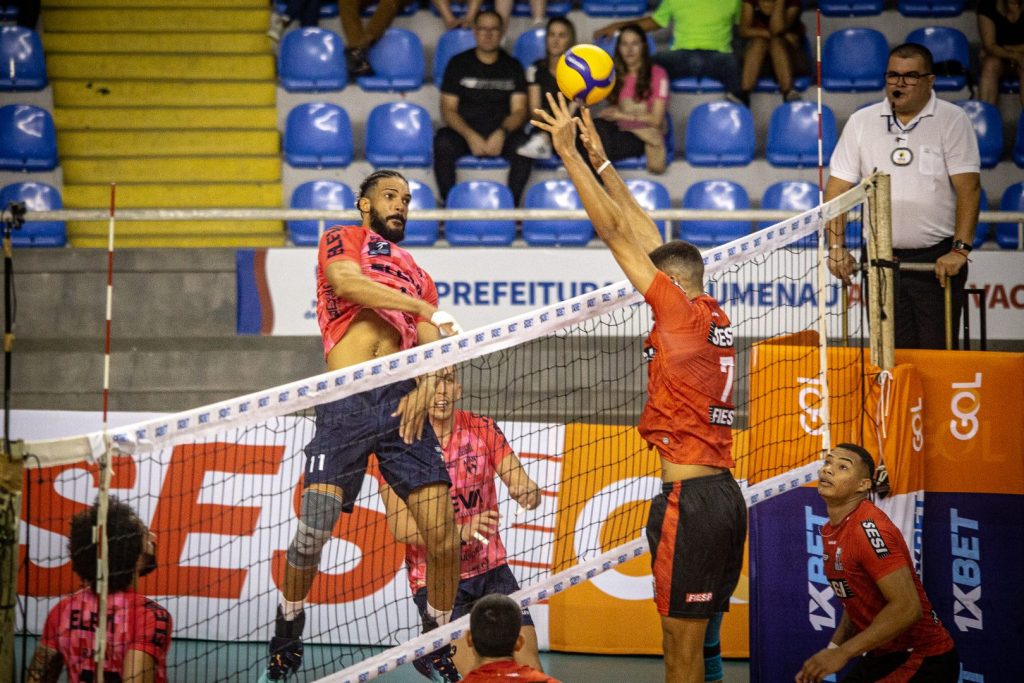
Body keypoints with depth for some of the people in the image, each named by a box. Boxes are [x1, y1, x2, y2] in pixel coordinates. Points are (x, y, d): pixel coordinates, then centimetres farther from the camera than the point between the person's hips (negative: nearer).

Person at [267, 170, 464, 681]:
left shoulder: (417, 276, 27)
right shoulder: (341, 239, 15)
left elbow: (431, 345, 15)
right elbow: (346, 281, -9)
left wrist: (426, 388, -7)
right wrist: (421, 307, -11)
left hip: (401, 400, 4)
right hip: (344, 403, -4)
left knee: (442, 533, -6)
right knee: (313, 530, -11)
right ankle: (286, 640, 12)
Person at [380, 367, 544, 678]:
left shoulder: (482, 429, -2)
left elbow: (523, 486, -7)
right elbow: (400, 527, -19)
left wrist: (528, 493, -32)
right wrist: (461, 531, -35)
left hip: (492, 570, 3)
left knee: (529, 665, -6)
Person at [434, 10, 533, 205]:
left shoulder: (512, 66, 11)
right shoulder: (459, 63, 8)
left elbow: (519, 109, 5)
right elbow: (448, 109, 2)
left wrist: (502, 133, -17)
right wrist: (470, 136, -16)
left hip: (502, 133, 1)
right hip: (464, 131, 0)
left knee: (524, 146, -32)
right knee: (442, 143, -34)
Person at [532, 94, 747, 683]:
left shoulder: (683, 313, -9)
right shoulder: (715, 320, 12)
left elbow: (614, 230, -8)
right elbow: (644, 235, 19)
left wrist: (569, 152, -4)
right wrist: (599, 159, 24)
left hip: (692, 499, -9)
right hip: (724, 495, 9)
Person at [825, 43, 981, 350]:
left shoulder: (953, 120, -2)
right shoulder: (861, 122, 7)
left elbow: (968, 188, -8)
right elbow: (837, 188, 8)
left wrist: (960, 249, -17)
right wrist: (836, 248, -3)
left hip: (937, 259, -3)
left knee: (936, 354, -8)